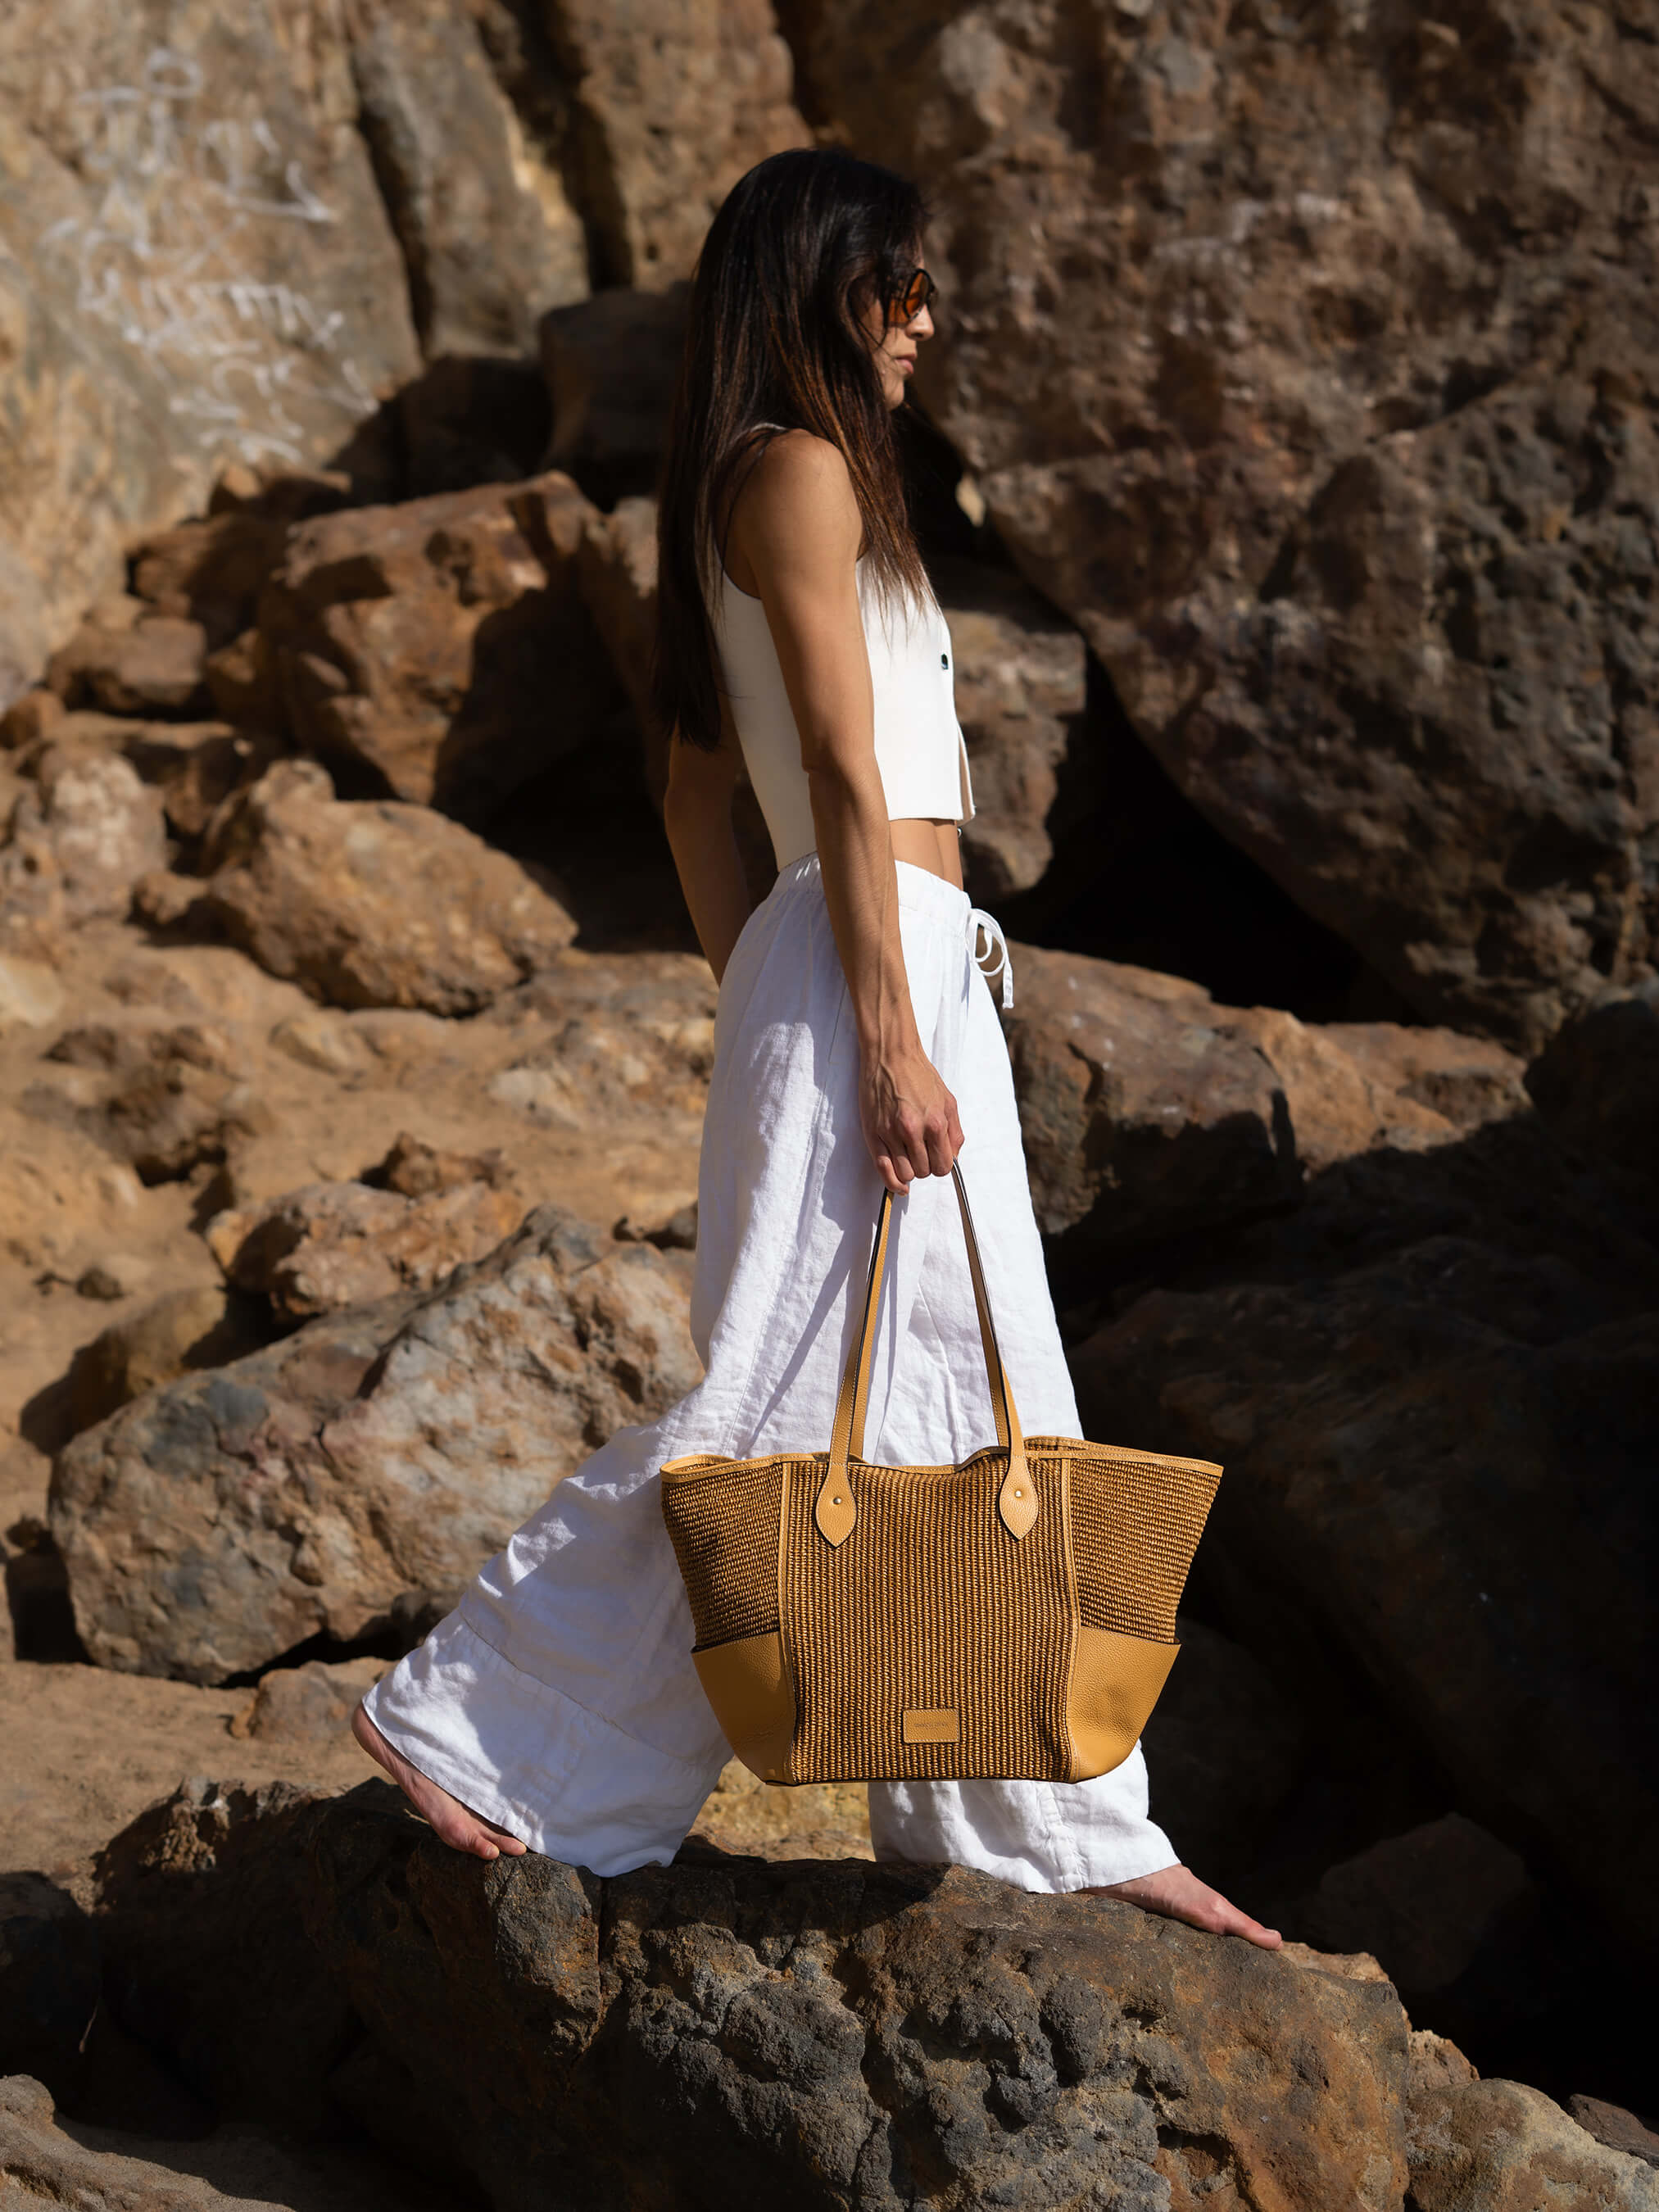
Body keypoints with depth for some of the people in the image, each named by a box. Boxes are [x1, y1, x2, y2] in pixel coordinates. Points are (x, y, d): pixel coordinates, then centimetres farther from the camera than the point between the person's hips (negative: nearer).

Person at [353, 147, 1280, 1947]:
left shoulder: (761, 493, 20)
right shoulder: (799, 470, -9)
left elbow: (693, 795, 21)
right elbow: (846, 777, -16)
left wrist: (755, 1004, 22)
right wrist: (886, 1040, -20)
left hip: (912, 972, 10)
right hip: (873, 968, -10)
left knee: (986, 1404, 10)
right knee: (786, 1403, -8)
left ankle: (1061, 1833, 16)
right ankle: (474, 1719, 0)